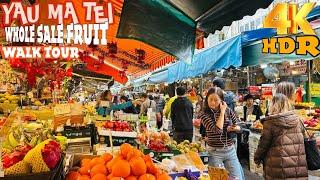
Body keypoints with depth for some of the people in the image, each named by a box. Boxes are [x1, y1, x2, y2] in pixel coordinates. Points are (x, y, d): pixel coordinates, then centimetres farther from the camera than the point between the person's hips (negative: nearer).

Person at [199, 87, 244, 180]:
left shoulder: (228, 111, 0)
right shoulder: (204, 114, -11)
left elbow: (238, 127, 12)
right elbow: (217, 130, -25)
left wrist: (234, 128, -11)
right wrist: (222, 112, -17)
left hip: (230, 150, 3)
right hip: (215, 152, -3)